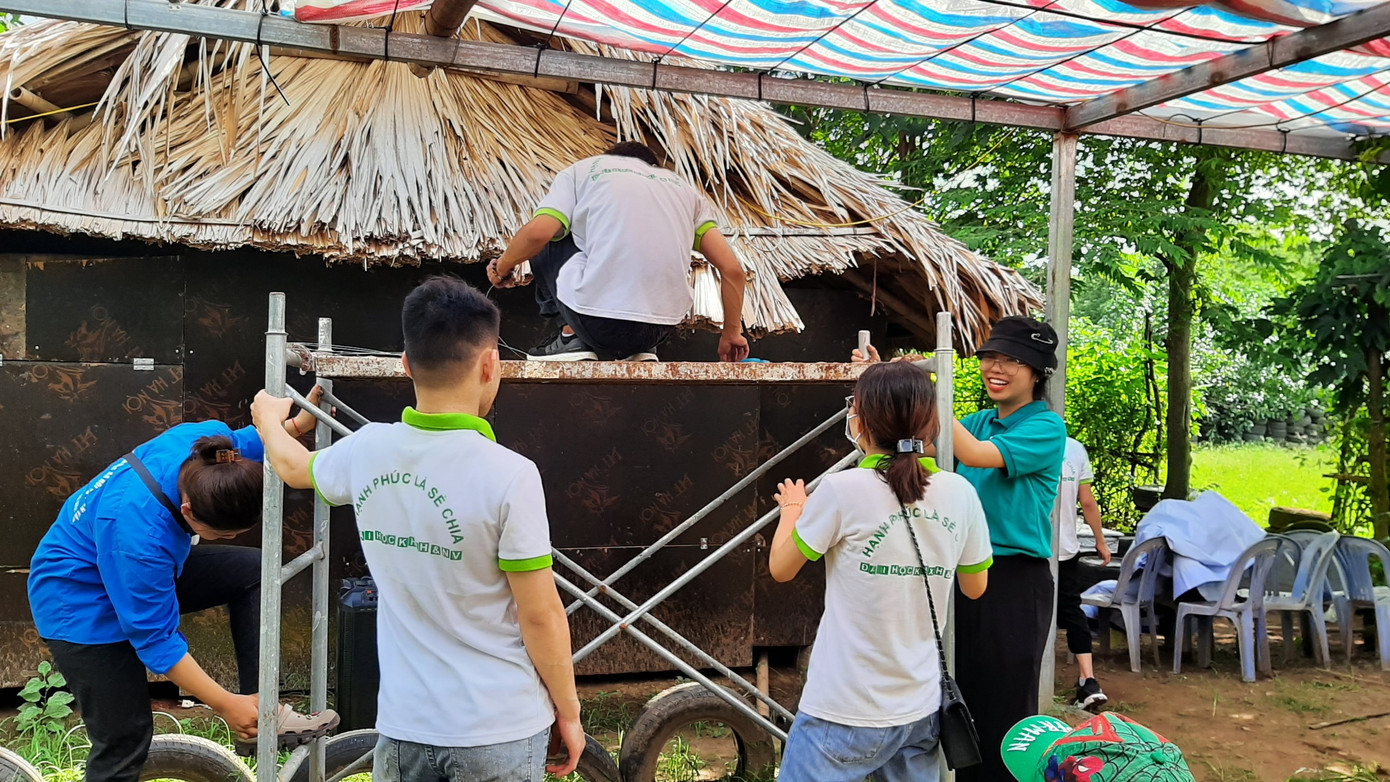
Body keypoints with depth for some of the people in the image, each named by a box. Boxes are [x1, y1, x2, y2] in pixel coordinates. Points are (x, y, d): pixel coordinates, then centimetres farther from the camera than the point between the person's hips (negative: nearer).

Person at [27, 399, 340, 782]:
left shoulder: (208, 439, -25)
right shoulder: (138, 530, -41)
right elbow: (155, 638, -30)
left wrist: (297, 424, -8)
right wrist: (226, 705, -26)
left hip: (147, 573, 7)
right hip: (81, 601, -7)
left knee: (251, 569, -7)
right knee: (124, 741, -5)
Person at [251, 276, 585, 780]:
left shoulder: (365, 451, -5)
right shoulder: (509, 475, -21)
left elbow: (293, 466, 19)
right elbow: (540, 615, -16)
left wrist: (268, 417, 41)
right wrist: (568, 710, -1)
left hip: (404, 725, 4)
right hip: (500, 730, -4)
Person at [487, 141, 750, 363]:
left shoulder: (584, 168, 16)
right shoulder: (683, 187, 23)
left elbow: (538, 232, -2)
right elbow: (732, 269, 13)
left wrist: (503, 265, 18)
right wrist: (732, 334, 25)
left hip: (597, 324, -4)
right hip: (661, 330, 4)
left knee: (546, 239, 21)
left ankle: (573, 338, 14)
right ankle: (639, 352, 15)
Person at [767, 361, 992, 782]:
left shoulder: (843, 490, -16)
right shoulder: (961, 493, -3)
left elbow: (780, 568, -2)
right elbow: (975, 587, 11)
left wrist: (792, 508, 15)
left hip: (844, 716, -5)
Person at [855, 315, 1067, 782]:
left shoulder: (1046, 427, -10)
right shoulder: (981, 421, 11)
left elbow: (977, 455, -24)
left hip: (1016, 582, -7)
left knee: (1003, 707, 3)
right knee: (961, 698, 15)